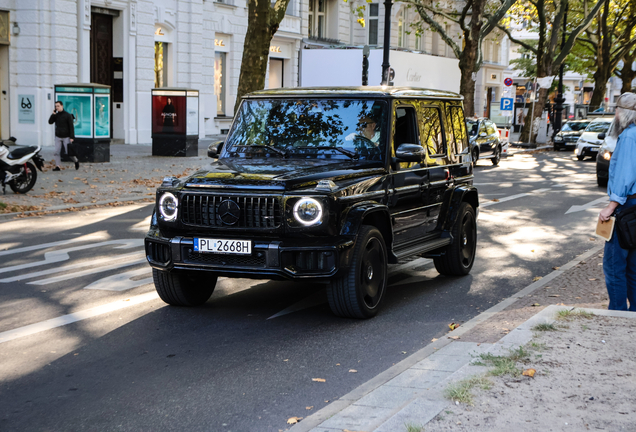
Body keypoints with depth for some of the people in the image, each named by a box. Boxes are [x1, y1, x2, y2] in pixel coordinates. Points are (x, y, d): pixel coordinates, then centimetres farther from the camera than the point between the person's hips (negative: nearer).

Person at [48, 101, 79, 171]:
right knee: (56, 152, -5)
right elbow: (50, 122, 1)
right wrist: (53, 114, -11)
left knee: (68, 152, -2)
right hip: (58, 137, 5)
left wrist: (72, 137, -16)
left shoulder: (68, 115, -7)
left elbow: (71, 127, -9)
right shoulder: (56, 115, 8)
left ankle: (76, 161, 21)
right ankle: (57, 166, -3)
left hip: (66, 137, -5)